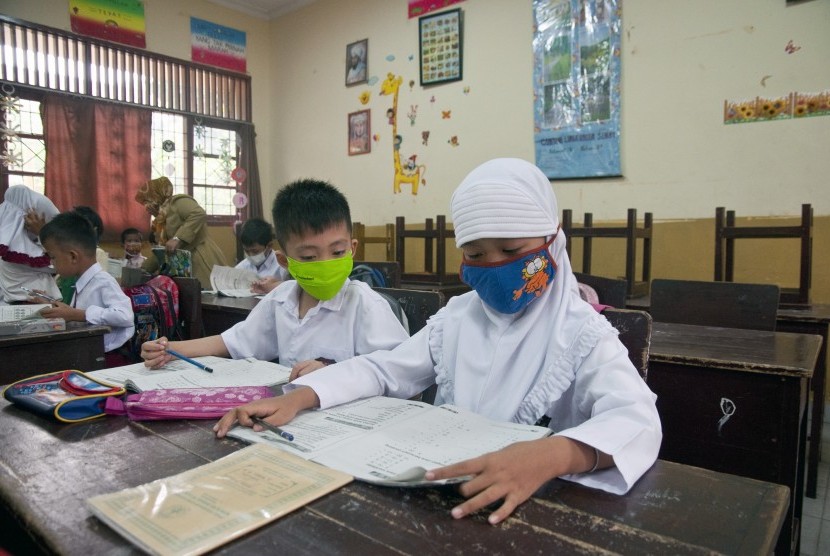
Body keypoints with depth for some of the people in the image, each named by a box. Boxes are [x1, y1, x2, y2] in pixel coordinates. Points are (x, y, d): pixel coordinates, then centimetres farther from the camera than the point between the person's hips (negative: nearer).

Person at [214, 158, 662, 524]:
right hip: (443, 493, 4)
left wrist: (552, 456, -45)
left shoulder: (581, 333, -11)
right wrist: (297, 396, -12)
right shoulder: (456, 317, 4)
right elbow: (382, 368, 4)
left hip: (535, 501, -3)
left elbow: (638, 419, -25)